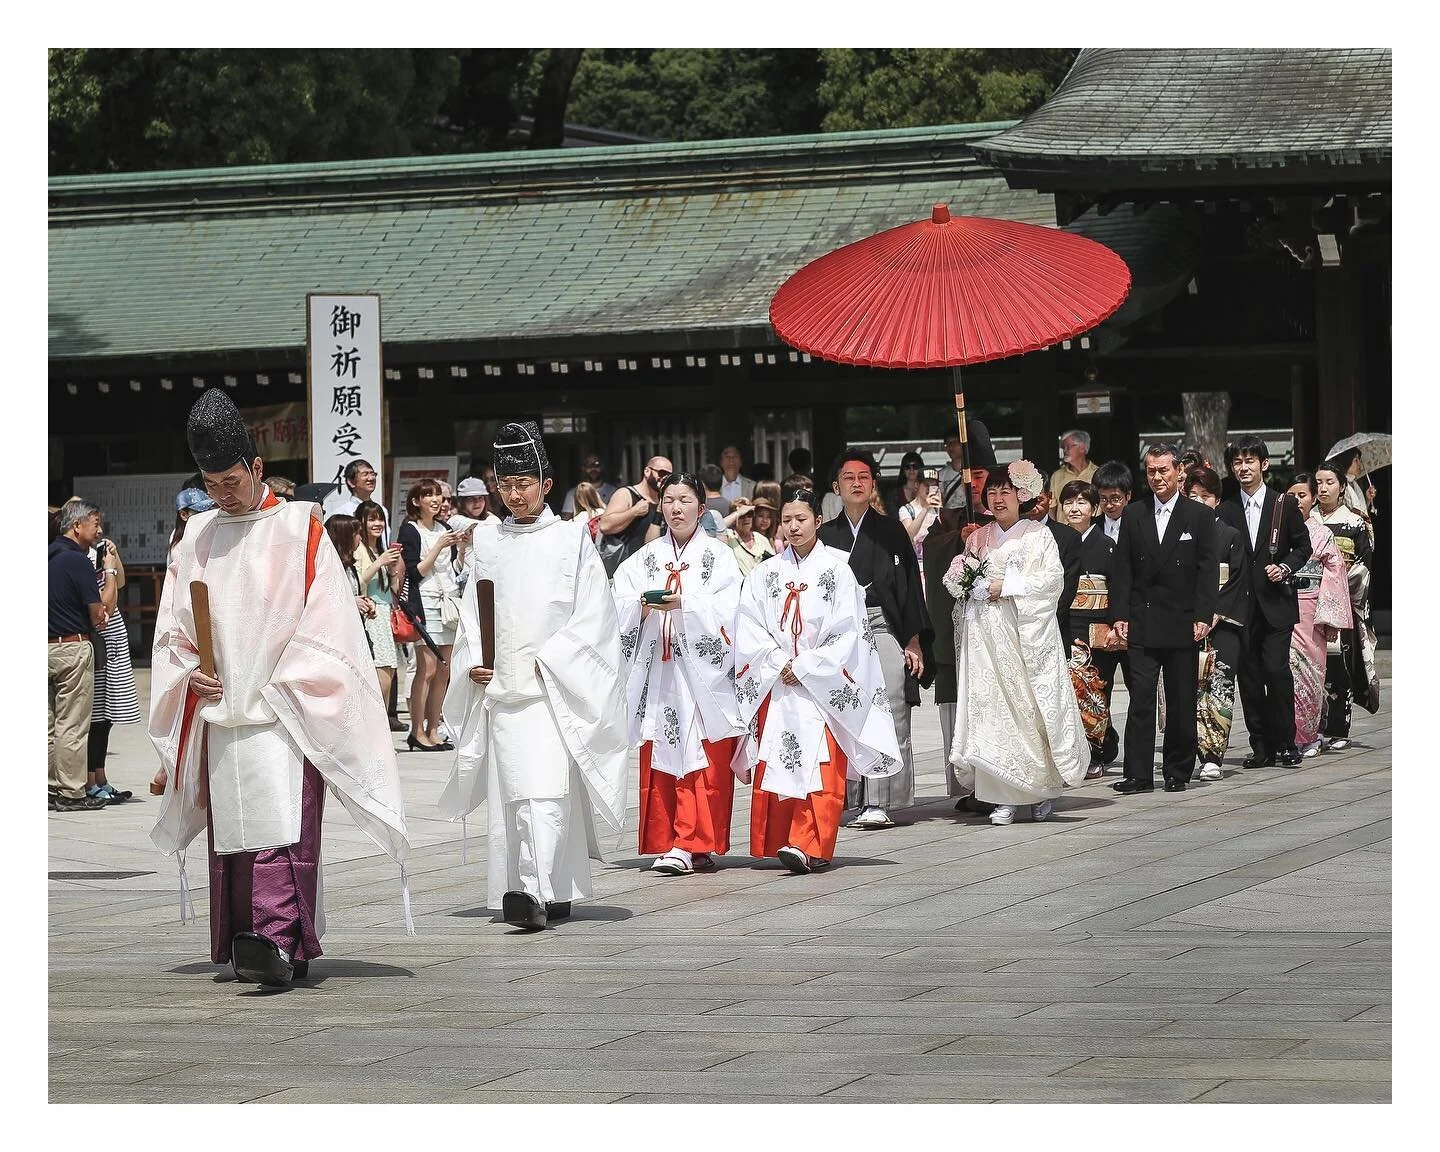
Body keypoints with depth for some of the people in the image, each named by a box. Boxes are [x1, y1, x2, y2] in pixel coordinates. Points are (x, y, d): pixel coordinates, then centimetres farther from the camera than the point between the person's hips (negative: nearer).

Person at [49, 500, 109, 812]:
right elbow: (98, 616, -13)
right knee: (73, 725, -3)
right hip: (73, 646, -8)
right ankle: (71, 793, -1)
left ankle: (53, 788, 16)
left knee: (51, 724, 12)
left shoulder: (50, 555, 10)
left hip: (47, 646, 8)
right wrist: (109, 576, 2)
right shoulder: (78, 561, -15)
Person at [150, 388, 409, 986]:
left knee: (279, 824, -17)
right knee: (232, 828, 3)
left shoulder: (299, 529, -1)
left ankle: (278, 942, -27)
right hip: (220, 710, 5)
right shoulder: (198, 537, 13)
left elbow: (326, 620, -5)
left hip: (285, 712, -5)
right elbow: (174, 624, 18)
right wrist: (190, 672, -1)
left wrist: (279, 686, -11)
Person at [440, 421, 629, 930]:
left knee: (543, 790, -17)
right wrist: (473, 663, -1)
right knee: (511, 791, 4)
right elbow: (472, 616, 17)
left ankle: (536, 892, -26)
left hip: (554, 690, -5)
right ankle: (559, 892, 12)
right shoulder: (490, 549, 14)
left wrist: (547, 661, -12)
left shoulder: (572, 541, 2)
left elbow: (592, 615, -3)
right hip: (500, 691, 5)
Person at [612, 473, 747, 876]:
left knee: (706, 764, -7)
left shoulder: (719, 556, 5)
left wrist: (684, 604, -18)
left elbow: (724, 615, -6)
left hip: (704, 673, -3)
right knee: (659, 763, 0)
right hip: (658, 672, 3)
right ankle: (666, 843, 3)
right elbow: (620, 611, 7)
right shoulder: (645, 558, 15)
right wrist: (645, 606, -13)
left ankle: (696, 845, -8)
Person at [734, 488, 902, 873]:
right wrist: (779, 663, -9)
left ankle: (809, 845, -19)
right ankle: (780, 842, 6)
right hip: (776, 683, 3)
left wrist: (805, 667, -9)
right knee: (776, 765, 0)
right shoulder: (766, 574, 10)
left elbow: (848, 632, -5)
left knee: (819, 766, -11)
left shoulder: (837, 570, 0)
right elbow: (749, 629, 4)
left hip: (822, 687, -3)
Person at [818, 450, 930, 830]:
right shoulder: (826, 536, 13)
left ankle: (879, 803, -12)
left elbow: (910, 586, 6)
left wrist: (914, 640, -1)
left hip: (884, 631, -2)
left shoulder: (891, 531, 9)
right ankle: (856, 800, 1)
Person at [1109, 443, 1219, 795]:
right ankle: (1139, 774, -5)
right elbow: (1122, 569, 7)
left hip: (1182, 623, -1)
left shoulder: (1199, 516, 3)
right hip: (1142, 622, 1)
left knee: (1182, 703, 5)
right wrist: (1120, 615, -1)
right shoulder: (1133, 515, 8)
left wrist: (1203, 617, -9)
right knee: (1140, 699, -5)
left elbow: (1208, 571, -1)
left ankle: (1177, 772, 14)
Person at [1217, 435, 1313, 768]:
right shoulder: (1226, 511, 8)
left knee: (1276, 669, -11)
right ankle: (1261, 746, 9)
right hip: (1241, 606, 2)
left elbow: (1303, 546, 9)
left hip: (1276, 603, -2)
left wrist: (1285, 567, -9)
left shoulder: (1284, 506, 3)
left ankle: (1285, 744, -2)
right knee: (1249, 676, 2)